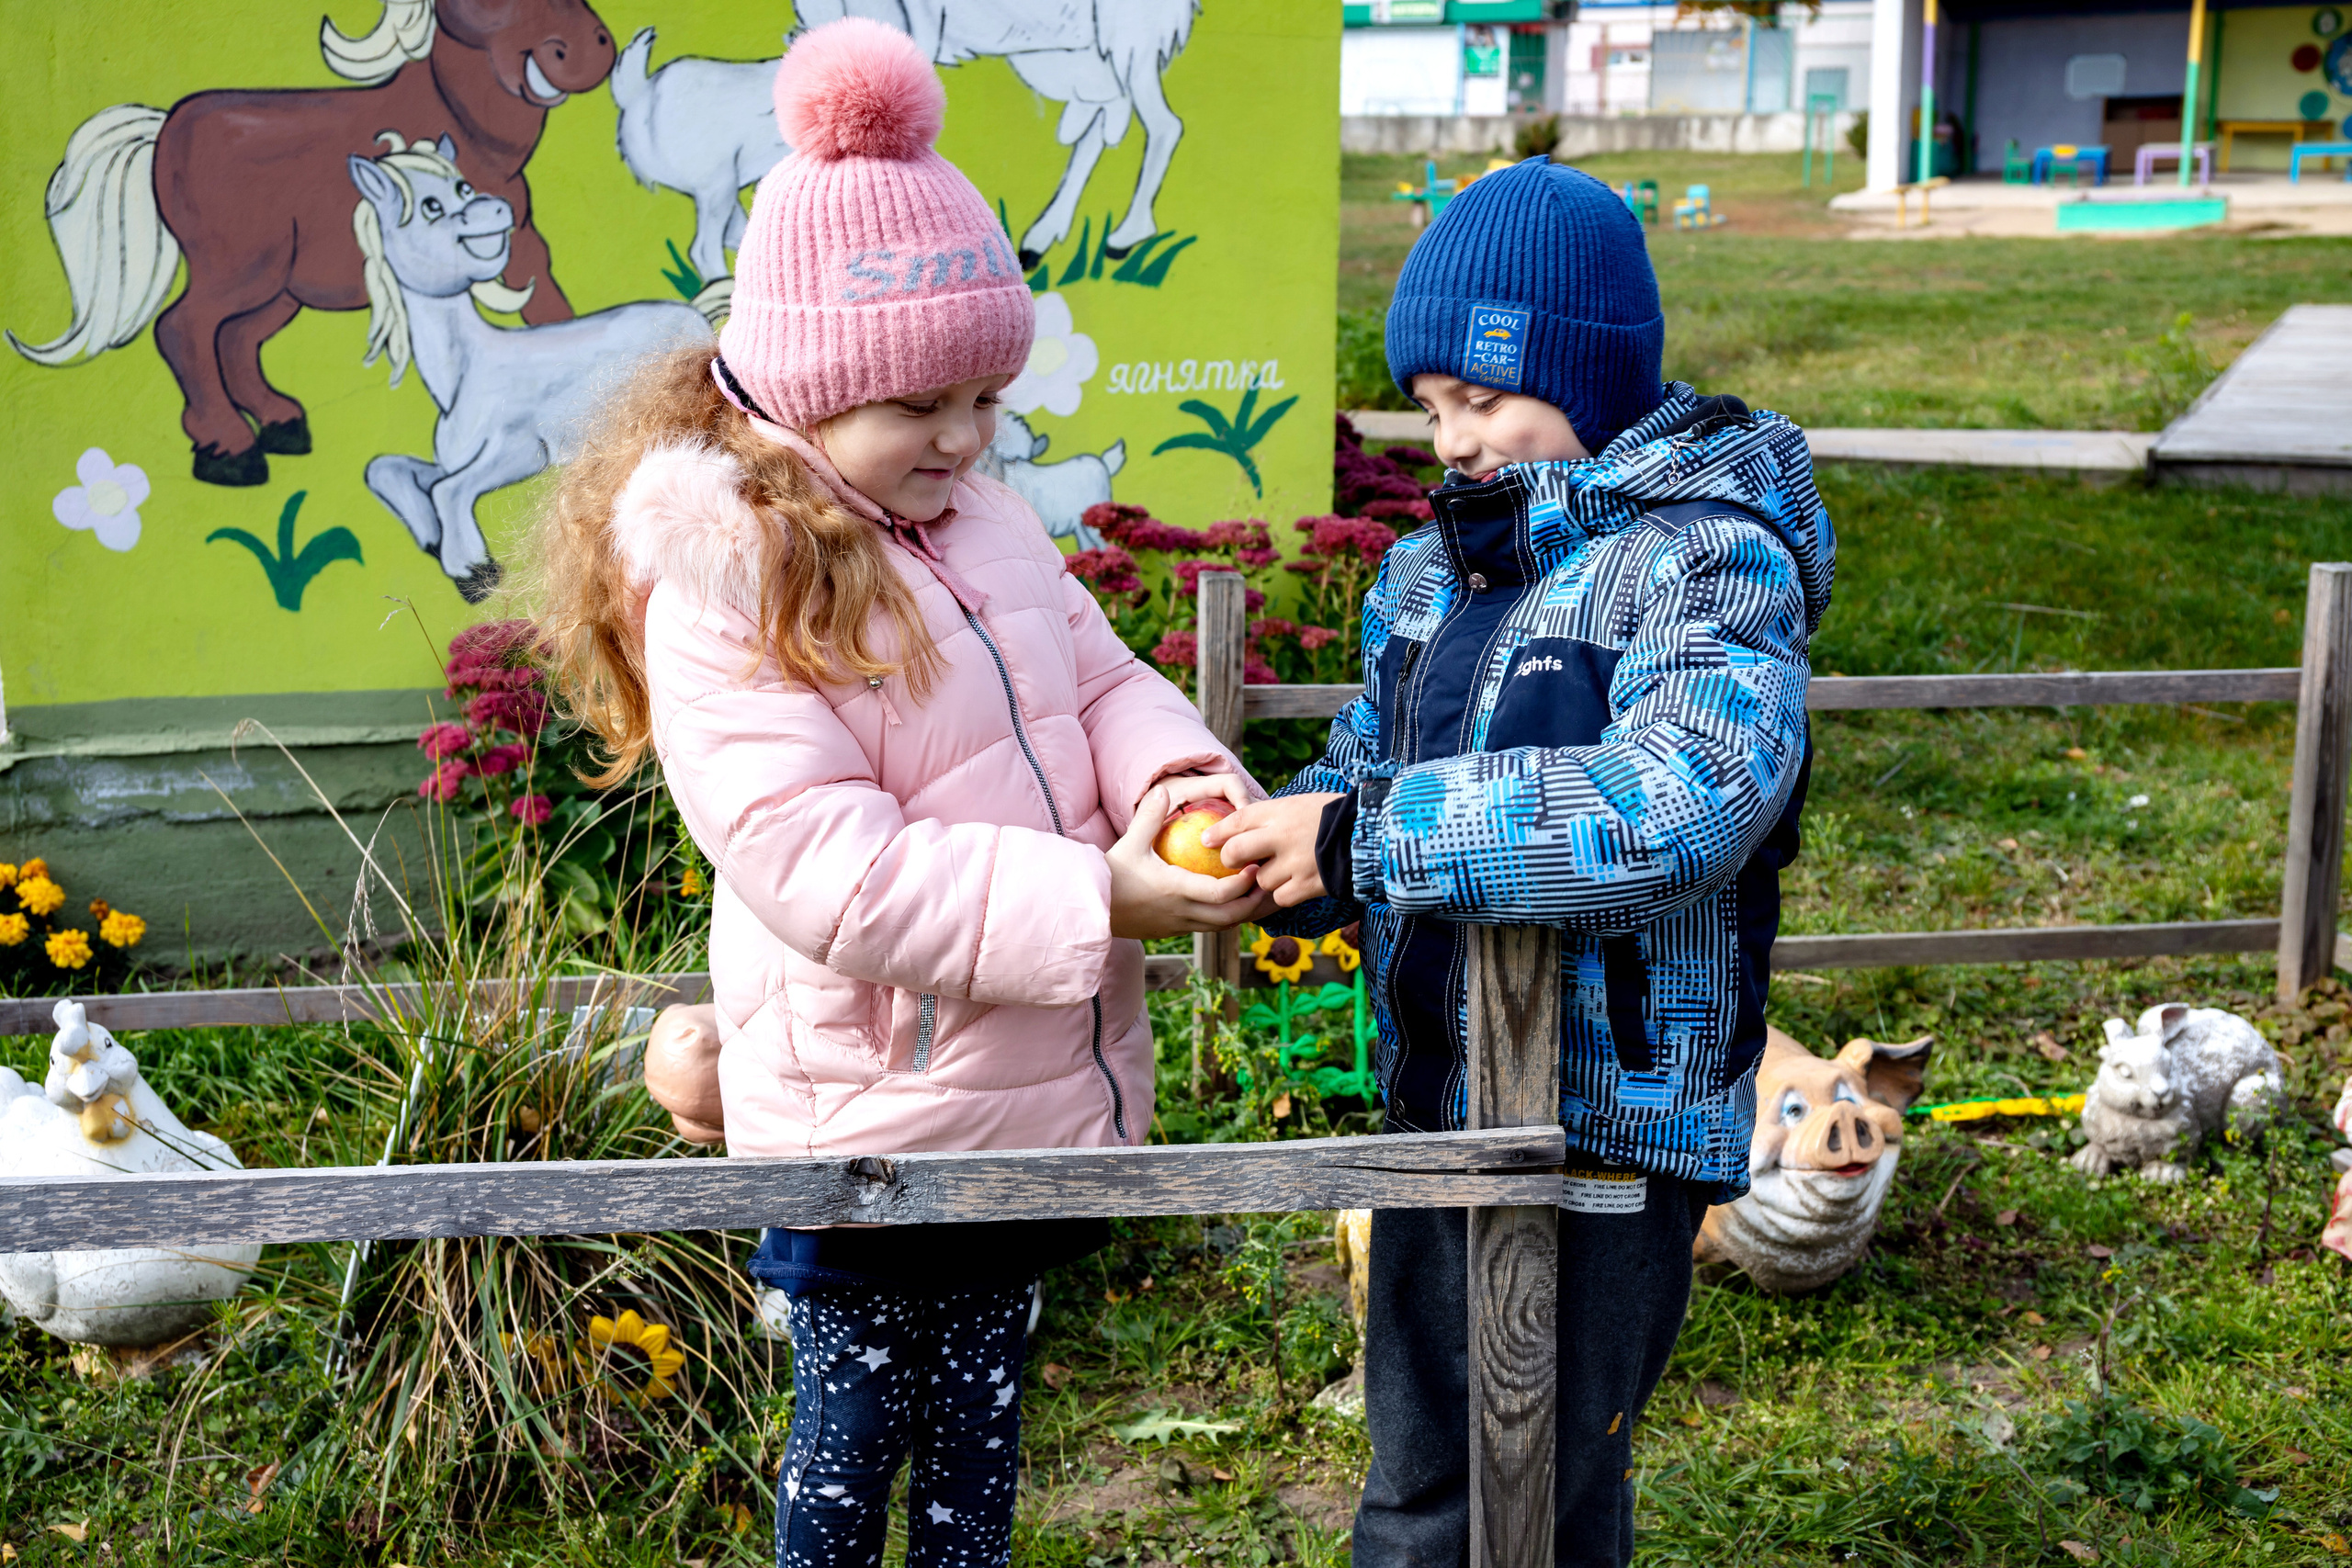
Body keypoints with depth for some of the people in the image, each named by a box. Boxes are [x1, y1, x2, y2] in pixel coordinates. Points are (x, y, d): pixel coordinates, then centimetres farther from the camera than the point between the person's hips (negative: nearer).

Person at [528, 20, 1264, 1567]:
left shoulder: (985, 524, 6)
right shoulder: (728, 584, -20)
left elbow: (1104, 681, 8)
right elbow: (821, 862, -28)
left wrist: (1178, 784, -16)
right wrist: (1095, 902, -29)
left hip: (1040, 1093, 7)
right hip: (875, 1122, -7)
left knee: (979, 1432, 23)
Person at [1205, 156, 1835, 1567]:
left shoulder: (1709, 560, -16)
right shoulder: (1434, 569, 9)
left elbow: (1685, 802, -33)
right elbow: (1367, 768, 15)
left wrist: (1368, 838, -32)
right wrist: (1267, 843, -9)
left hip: (1612, 1128, -7)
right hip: (1438, 1099, 7)